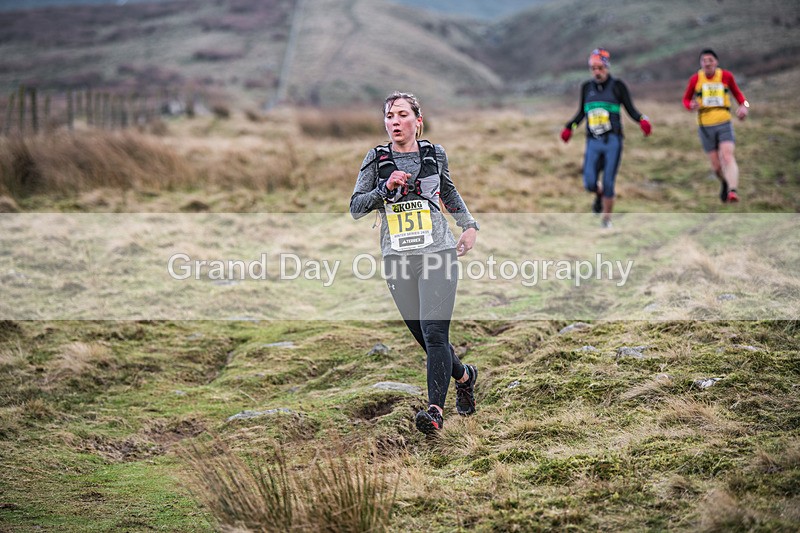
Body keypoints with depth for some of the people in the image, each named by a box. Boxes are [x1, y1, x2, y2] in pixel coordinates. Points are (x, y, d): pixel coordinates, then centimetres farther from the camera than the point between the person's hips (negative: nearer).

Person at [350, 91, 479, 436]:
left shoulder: (435, 155, 6)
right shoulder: (376, 159, 4)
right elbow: (356, 207, 0)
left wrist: (469, 226, 20)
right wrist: (386, 188, -14)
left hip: (438, 253, -2)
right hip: (397, 259, 2)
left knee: (434, 332, -15)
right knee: (423, 335, 8)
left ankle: (435, 410, -19)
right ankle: (464, 376, 36)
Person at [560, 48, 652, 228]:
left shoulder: (617, 86, -1)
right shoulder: (586, 87, 10)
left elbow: (631, 110, 1)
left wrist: (642, 120, -17)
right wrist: (569, 126, 12)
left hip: (612, 141, -3)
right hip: (593, 142, 3)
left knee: (608, 184, -4)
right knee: (590, 183, -7)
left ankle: (606, 221, 11)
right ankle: (599, 195, 30)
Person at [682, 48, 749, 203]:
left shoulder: (726, 76, -1)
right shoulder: (695, 79, -2)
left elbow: (736, 92, 16)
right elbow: (686, 99, 10)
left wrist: (744, 105, -4)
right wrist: (691, 105, -14)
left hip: (724, 124, -1)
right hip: (705, 126, 1)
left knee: (728, 156, -23)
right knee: (716, 166, 2)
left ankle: (732, 191, -36)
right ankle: (724, 183, 36)